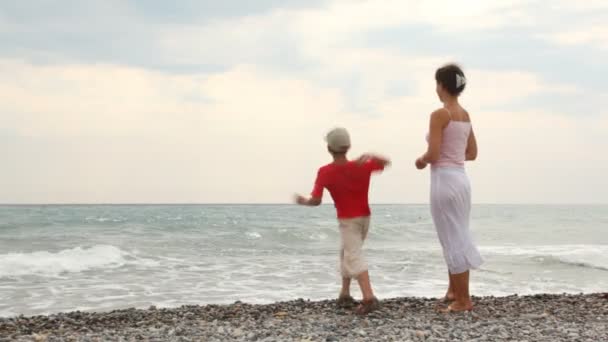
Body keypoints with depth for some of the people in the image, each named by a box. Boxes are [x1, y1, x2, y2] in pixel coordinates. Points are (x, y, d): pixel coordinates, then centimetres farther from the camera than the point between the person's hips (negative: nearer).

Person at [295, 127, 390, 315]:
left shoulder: (325, 172, -17)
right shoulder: (362, 166, -7)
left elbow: (316, 201, -20)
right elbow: (385, 162, 8)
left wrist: (303, 201, 0)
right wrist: (370, 157, -6)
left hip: (347, 221, -5)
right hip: (364, 217, 5)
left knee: (354, 257, -12)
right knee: (347, 253, 22)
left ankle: (369, 298, -29)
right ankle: (344, 295, 24)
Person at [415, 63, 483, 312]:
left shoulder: (439, 115, -13)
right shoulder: (465, 115, 11)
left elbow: (432, 155, -18)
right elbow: (472, 153, 16)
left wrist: (421, 160, 2)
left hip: (445, 181, -8)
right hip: (461, 179, 8)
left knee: (453, 240, -2)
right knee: (458, 238, 17)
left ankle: (463, 299, 3)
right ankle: (454, 291, 28)